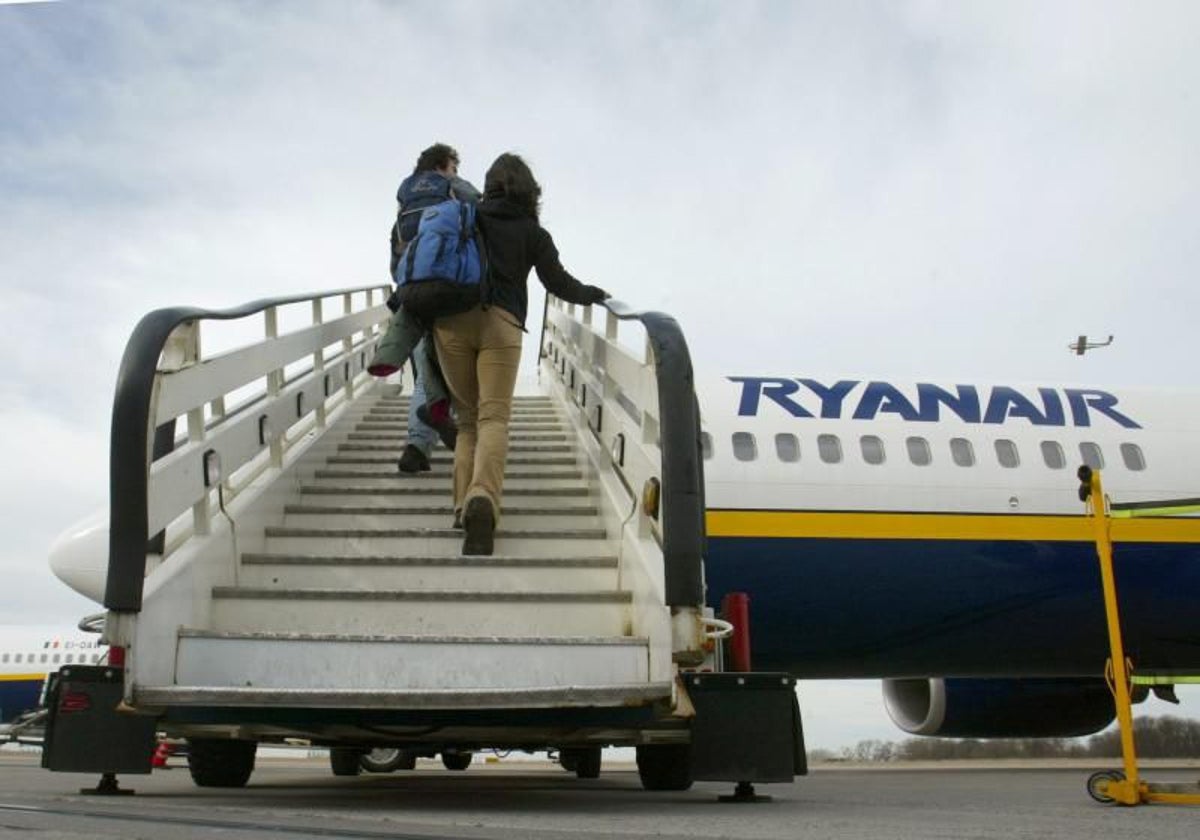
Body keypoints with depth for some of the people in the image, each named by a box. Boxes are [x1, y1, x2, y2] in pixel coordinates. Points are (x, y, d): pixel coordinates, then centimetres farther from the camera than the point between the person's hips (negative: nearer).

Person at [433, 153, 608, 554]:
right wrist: (595, 294, 27)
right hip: (501, 324, -2)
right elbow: (558, 282, 11)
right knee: (494, 417, -10)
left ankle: (464, 502, -3)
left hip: (451, 321, 2)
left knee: (467, 416, 11)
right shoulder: (533, 232, 14)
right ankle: (482, 497, -35)